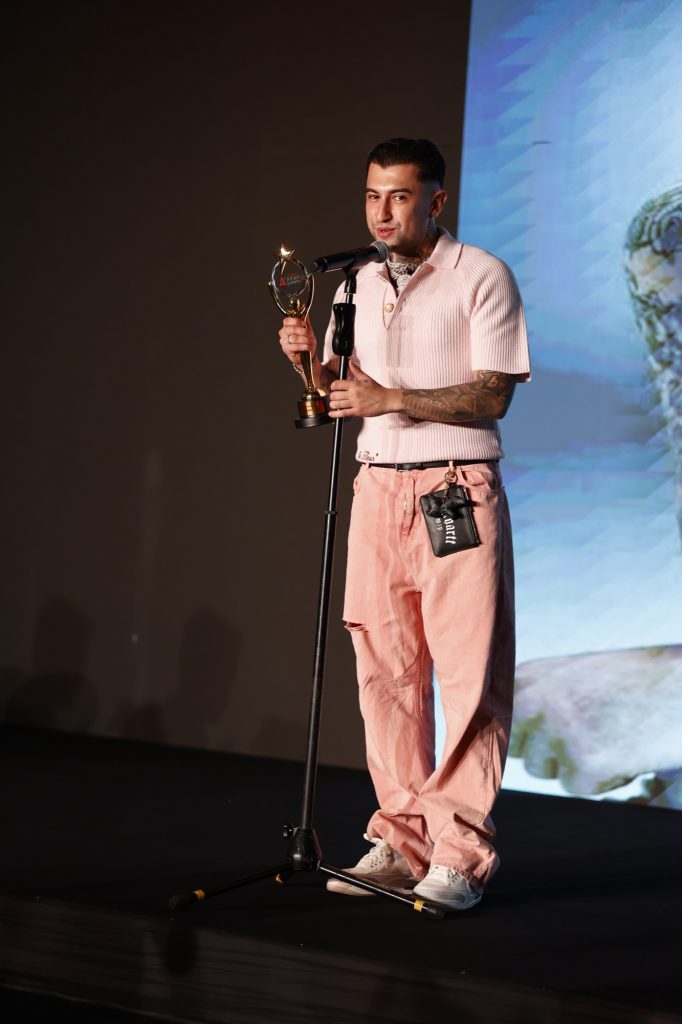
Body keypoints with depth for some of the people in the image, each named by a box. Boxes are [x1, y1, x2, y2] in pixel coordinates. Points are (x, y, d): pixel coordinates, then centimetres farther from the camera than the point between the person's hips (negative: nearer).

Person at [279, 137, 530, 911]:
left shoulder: (481, 277, -3)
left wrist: (389, 397, -17)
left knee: (469, 673, -7)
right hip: (378, 490, 6)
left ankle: (460, 853, -4)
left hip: (458, 491, -5)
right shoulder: (358, 286, 15)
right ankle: (401, 840, 11)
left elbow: (492, 395, -10)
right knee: (386, 670, 4)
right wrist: (311, 362, -2)